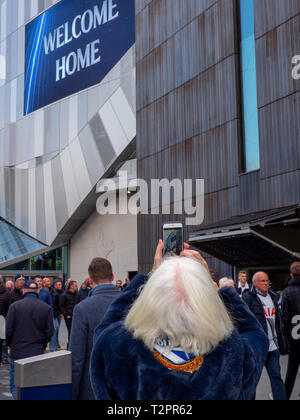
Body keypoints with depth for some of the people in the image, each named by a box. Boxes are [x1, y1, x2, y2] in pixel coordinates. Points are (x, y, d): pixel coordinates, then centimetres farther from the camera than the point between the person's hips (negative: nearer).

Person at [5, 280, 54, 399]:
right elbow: (49, 331, -1)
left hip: (17, 353, -2)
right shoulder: (46, 308, -1)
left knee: (15, 386, 8)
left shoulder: (14, 306, -6)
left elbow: (9, 330, -6)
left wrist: (11, 345, 11)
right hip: (37, 353, 2)